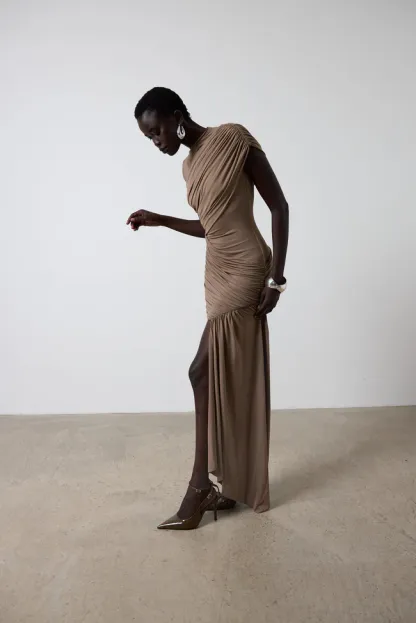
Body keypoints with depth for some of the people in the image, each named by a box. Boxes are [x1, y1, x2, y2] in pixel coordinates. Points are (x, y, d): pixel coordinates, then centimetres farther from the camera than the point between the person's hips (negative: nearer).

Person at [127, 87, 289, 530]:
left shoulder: (234, 139, -10)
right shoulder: (190, 164, 14)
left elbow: (279, 207, -11)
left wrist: (276, 278, -15)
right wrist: (159, 220, 11)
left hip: (244, 270, -8)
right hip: (219, 273, 8)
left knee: (205, 373, -11)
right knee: (231, 378, 9)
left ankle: (200, 485, 3)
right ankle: (236, 484, 20)